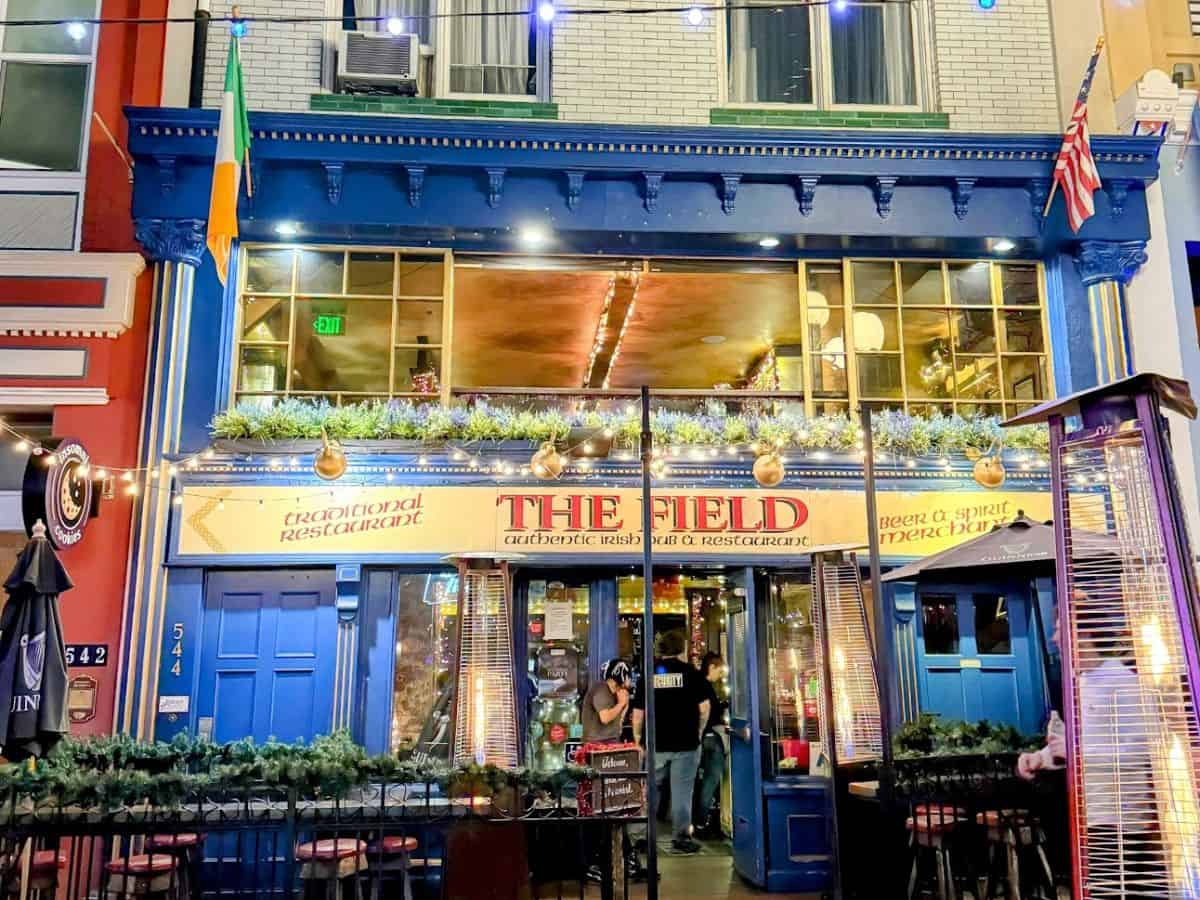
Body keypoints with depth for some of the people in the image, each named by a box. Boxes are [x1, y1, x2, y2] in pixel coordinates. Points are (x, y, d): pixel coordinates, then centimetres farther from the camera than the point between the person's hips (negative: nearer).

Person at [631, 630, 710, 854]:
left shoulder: (647, 675, 5)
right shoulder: (690, 672, -3)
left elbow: (638, 713, 5)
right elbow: (704, 707, -5)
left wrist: (637, 739, 14)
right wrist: (699, 731, 9)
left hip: (656, 744, 3)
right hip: (686, 743, -3)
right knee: (682, 791, 4)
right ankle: (680, 838, 8)